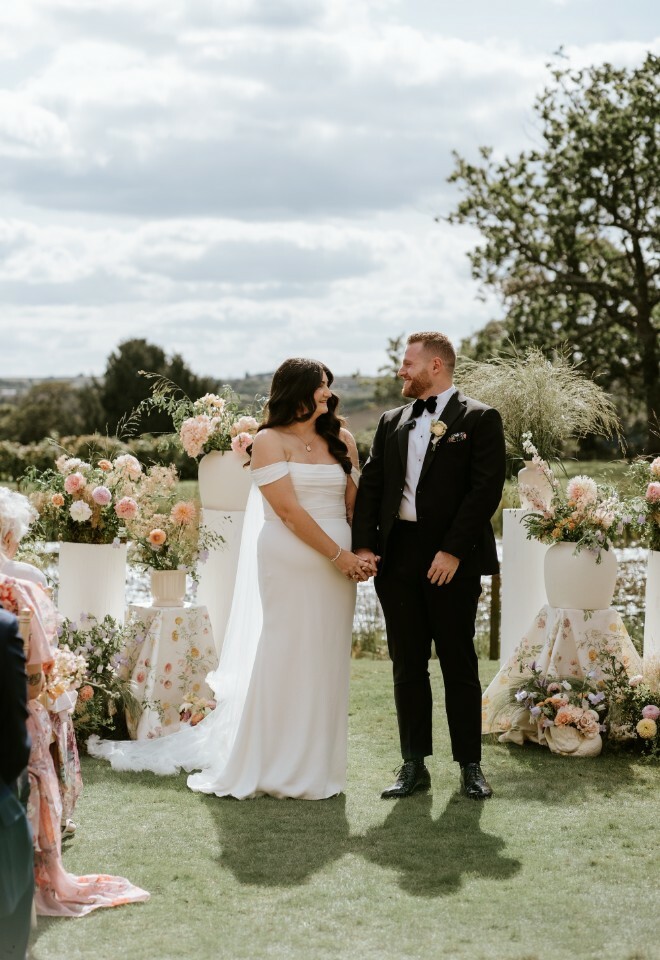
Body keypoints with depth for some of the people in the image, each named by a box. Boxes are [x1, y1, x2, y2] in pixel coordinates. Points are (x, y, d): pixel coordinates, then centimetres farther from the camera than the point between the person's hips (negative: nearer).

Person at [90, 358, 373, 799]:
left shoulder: (342, 440, 13)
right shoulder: (271, 441, -3)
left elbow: (354, 502, 9)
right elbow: (289, 511, -10)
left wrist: (364, 552, -8)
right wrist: (339, 556, -13)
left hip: (340, 561, 5)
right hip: (290, 561, -5)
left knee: (328, 662, 7)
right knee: (285, 658, -3)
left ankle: (317, 765, 16)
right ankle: (274, 766, 8)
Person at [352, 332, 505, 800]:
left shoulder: (479, 419, -2)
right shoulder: (392, 422, 14)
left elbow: (485, 490, -10)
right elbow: (371, 485, 10)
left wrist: (452, 551, -17)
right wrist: (364, 544, -3)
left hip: (452, 561, -5)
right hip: (397, 557, 5)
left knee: (460, 665, 3)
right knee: (407, 666, 8)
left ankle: (470, 766, 13)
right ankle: (414, 765, 16)